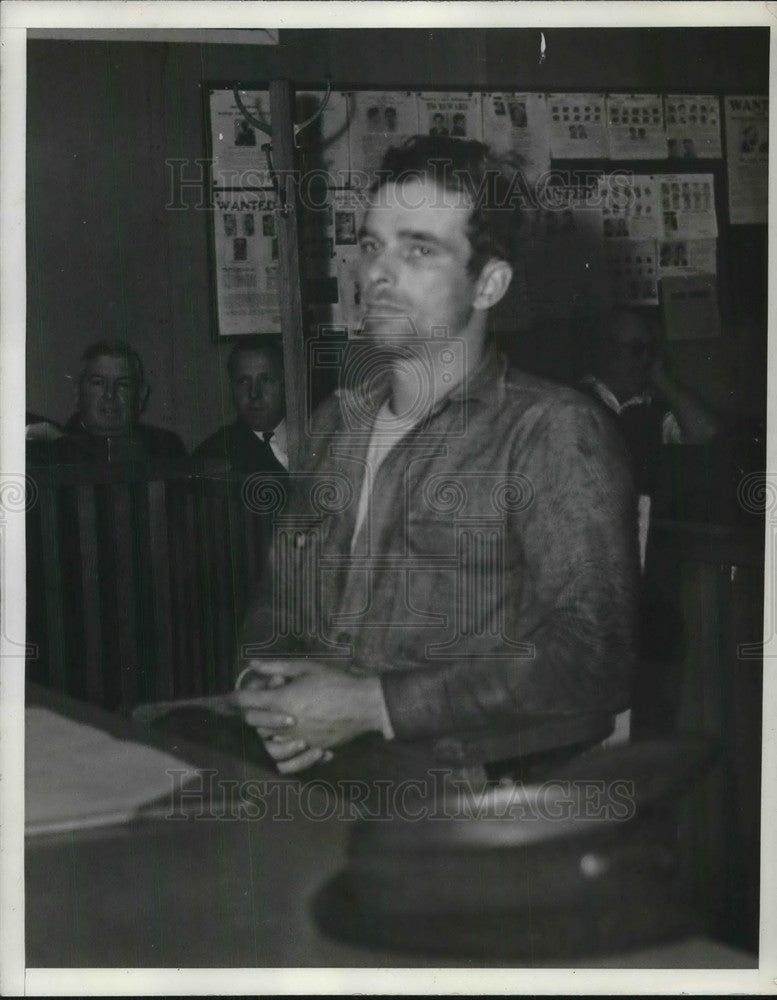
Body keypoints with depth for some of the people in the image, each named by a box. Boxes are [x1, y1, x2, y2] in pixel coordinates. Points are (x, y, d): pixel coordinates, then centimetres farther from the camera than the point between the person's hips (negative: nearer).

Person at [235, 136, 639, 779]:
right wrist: (268, 688, -2)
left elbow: (591, 653, -16)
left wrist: (370, 704, -17)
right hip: (319, 772, 6)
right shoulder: (338, 423, 17)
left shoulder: (554, 431, -5)